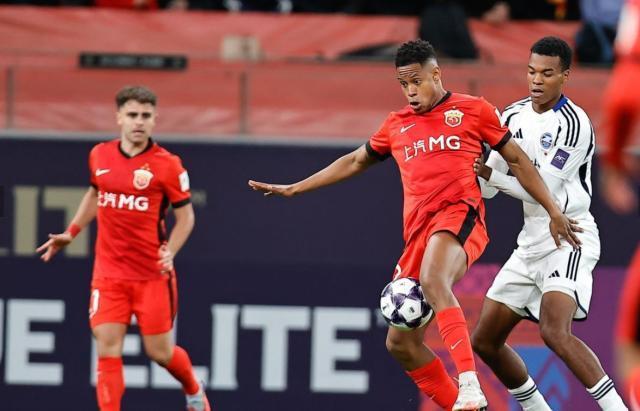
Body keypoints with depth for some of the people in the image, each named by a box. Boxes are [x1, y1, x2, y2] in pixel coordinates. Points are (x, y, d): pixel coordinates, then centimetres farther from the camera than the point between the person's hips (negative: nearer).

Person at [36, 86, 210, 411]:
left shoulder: (167, 164, -9)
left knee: (159, 351, 5)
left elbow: (185, 216, -2)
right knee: (108, 350, -7)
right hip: (108, 273, 3)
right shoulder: (99, 156, 3)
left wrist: (169, 252, -17)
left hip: (152, 274, -3)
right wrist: (71, 233, 21)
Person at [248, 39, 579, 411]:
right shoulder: (397, 125, 23)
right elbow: (355, 162, 36)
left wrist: (554, 210, 8)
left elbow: (518, 159, 13)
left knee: (433, 281, -39)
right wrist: (293, 189, 36)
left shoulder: (474, 110, 9)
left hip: (459, 215, -7)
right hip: (418, 232, 7)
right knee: (401, 344, 1)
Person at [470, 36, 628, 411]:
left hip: (569, 238, -9)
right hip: (531, 242, 9)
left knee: (555, 331, -30)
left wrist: (490, 174, -16)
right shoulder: (514, 116, 9)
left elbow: (542, 190, -19)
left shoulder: (574, 123, -15)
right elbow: (487, 188, 13)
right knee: (485, 341, 10)